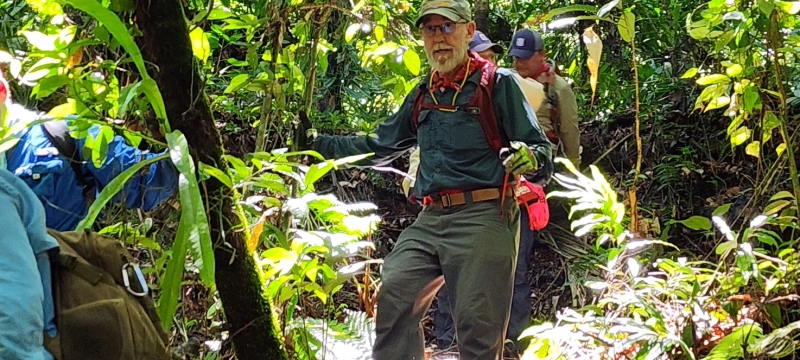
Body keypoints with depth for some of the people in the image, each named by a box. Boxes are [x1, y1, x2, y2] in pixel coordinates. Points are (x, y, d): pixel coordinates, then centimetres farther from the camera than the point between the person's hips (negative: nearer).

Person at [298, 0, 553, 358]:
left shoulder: (497, 83, 0)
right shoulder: (423, 96, 19)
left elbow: (542, 151, -3)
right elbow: (379, 146, 29)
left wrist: (529, 158, -27)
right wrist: (318, 143, 25)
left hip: (482, 219, -6)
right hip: (430, 221, 6)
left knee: (478, 327, -6)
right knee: (394, 297, -6)